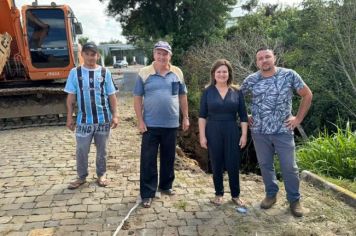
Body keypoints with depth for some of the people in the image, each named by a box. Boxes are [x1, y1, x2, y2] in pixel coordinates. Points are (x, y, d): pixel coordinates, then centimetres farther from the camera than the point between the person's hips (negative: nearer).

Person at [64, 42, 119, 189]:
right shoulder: (75, 72, 0)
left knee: (102, 150, 12)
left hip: (103, 119, 0)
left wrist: (115, 115, -3)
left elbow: (111, 96, 2)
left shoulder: (105, 72, 0)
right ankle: (81, 177, 26)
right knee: (81, 150, 8)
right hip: (83, 120, 0)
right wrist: (69, 117, 0)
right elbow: (71, 97, 3)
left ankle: (101, 175, 29)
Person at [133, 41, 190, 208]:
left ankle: (166, 186, 35)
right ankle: (147, 193, 15)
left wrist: (185, 117, 7)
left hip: (171, 124, 3)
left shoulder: (177, 73, 3)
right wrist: (140, 121, -8)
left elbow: (182, 96, 10)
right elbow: (137, 98, -2)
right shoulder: (144, 73, -3)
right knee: (148, 160, 3)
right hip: (150, 125, -2)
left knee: (169, 158, 15)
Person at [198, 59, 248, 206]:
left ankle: (235, 195, 22)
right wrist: (202, 135, -6)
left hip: (232, 132, 1)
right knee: (216, 165, 9)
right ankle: (218, 194, 25)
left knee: (233, 165, 4)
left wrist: (244, 134, -1)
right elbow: (202, 115, -1)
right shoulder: (207, 91, 0)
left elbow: (243, 116, 4)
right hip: (213, 132, 0)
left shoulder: (237, 92, 3)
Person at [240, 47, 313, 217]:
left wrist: (298, 118, -1)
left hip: (283, 130, -2)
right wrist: (245, 116, 6)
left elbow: (307, 95, 4)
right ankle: (271, 194, 32)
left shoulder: (289, 75, -5)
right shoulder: (251, 80, 0)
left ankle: (294, 199, 25)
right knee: (265, 164, 12)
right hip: (259, 131, 2)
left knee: (289, 167, 5)